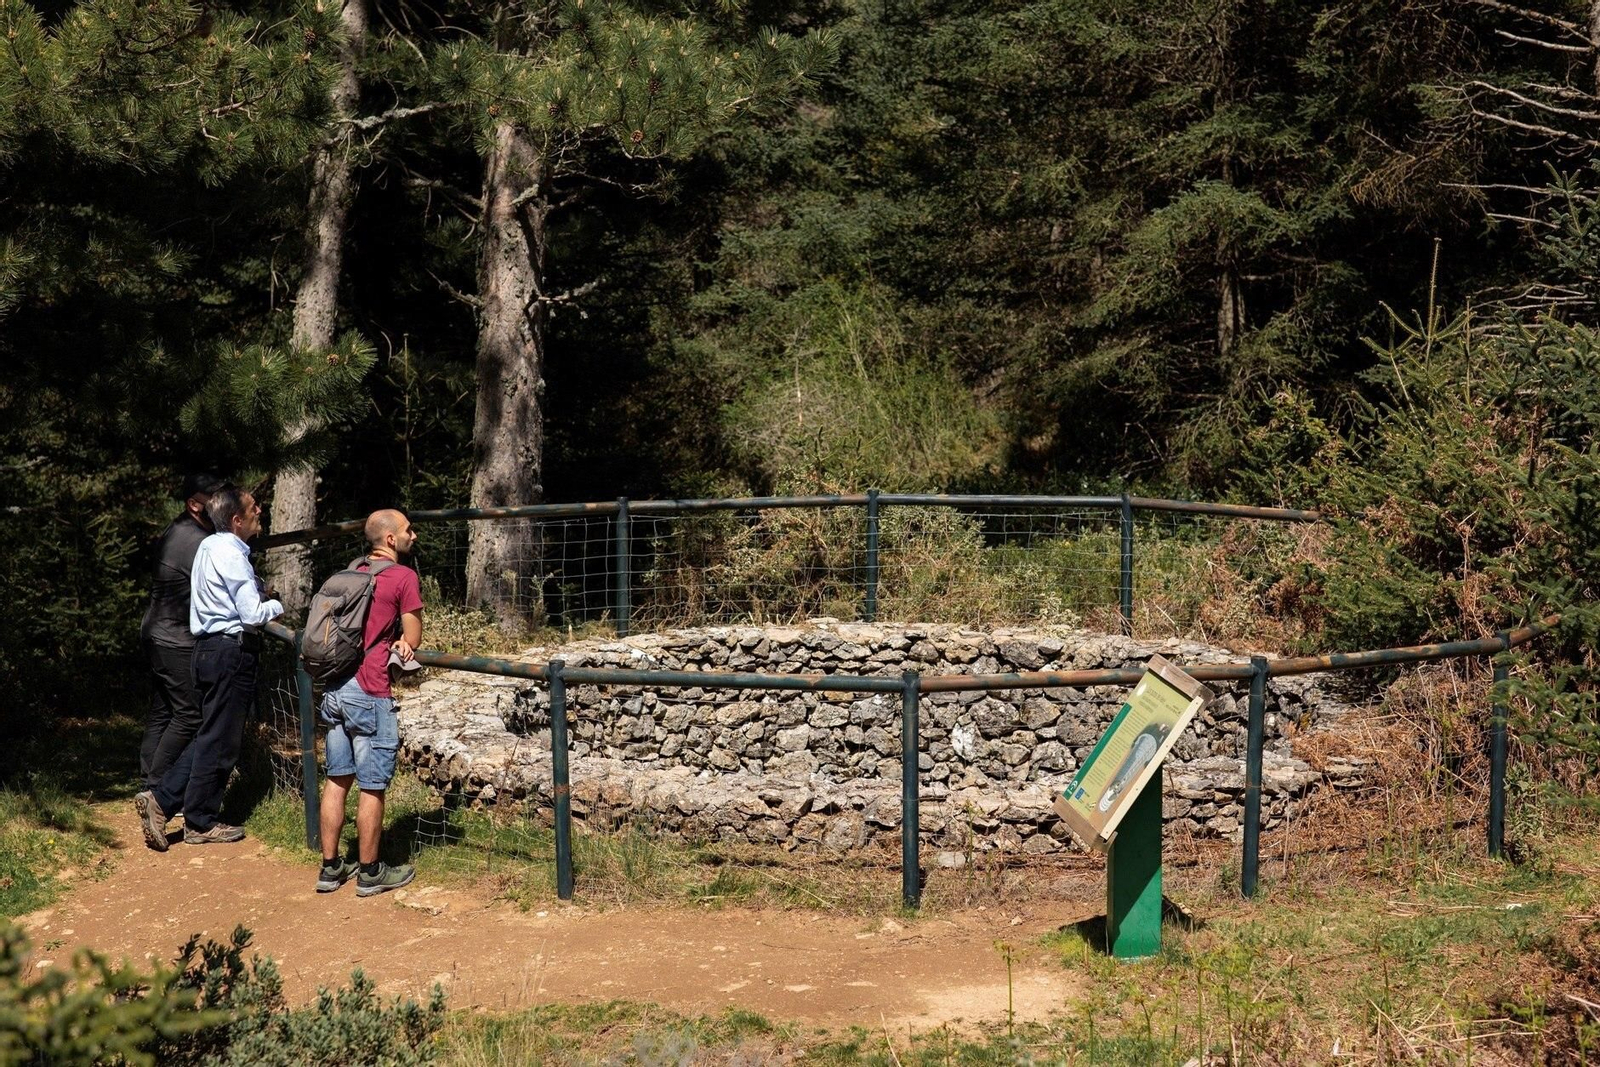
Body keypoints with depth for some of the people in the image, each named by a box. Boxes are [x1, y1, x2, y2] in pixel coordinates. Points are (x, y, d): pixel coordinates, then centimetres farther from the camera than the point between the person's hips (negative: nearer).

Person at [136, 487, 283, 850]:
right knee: (219, 740, 1)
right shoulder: (231, 554, -17)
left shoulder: (211, 546, 14)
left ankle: (161, 799, 12)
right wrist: (278, 605, -1)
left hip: (210, 648, 10)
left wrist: (260, 598, 14)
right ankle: (201, 823, 12)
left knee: (213, 736, 17)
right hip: (231, 652, -10)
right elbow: (254, 615, -20)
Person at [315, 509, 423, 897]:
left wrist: (394, 642, 5)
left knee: (337, 779, 14)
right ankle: (370, 873, 11)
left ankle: (330, 868, 20)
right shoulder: (403, 577, -8)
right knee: (372, 787, 2)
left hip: (334, 690, 8)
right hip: (369, 694, -8)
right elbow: (413, 639, -4)